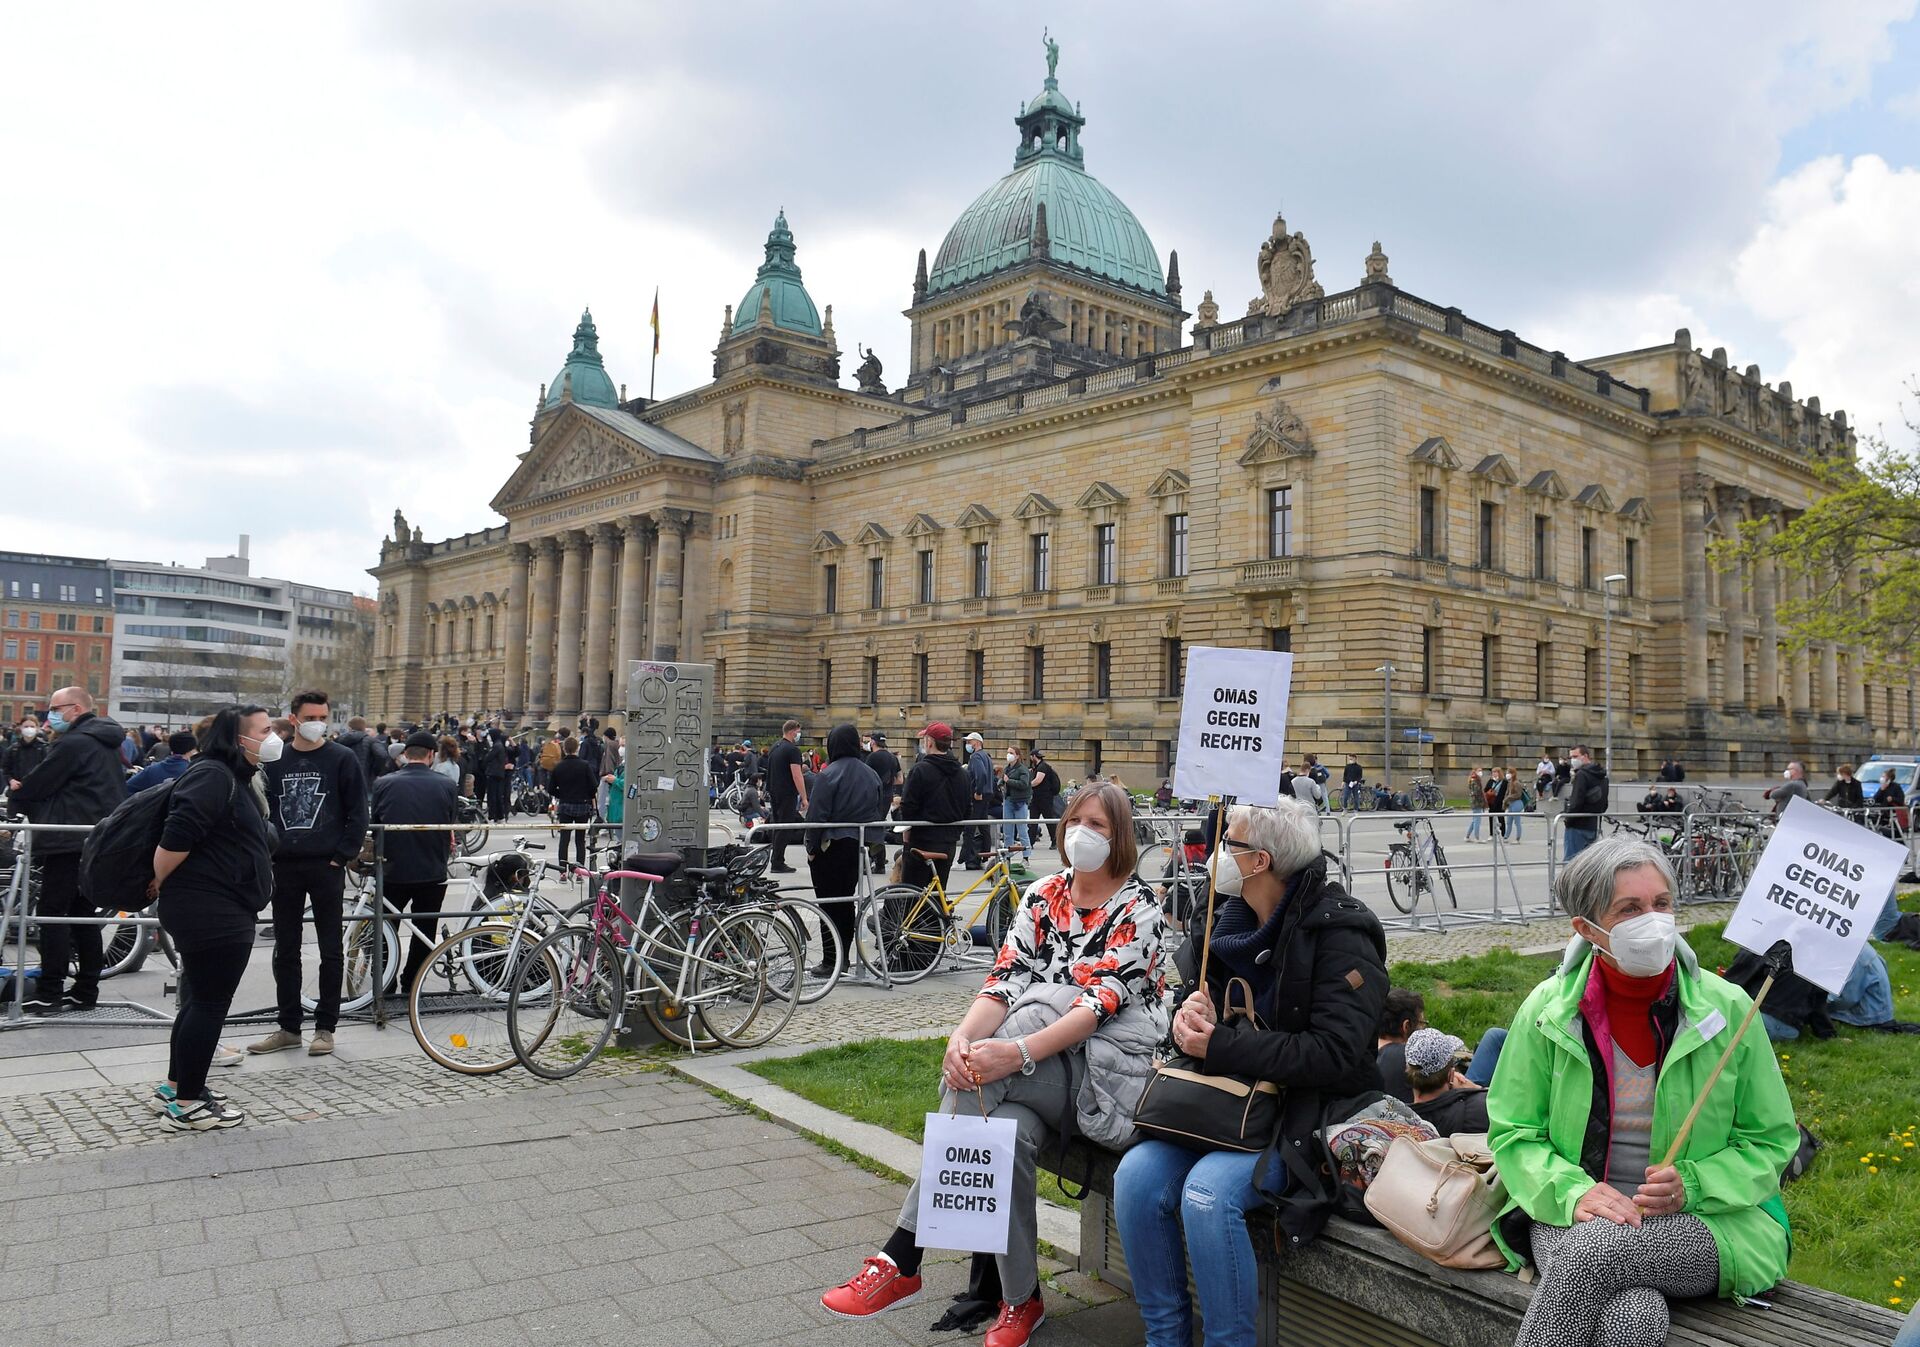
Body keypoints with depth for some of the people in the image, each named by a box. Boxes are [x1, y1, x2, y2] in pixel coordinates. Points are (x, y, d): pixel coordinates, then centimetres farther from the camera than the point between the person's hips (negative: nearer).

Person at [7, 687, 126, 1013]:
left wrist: (14, 797, 11)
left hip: (70, 842, -9)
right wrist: (25, 795, 20)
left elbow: (36, 785, -10)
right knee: (83, 913, 12)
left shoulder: (72, 744, -14)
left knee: (53, 914, -3)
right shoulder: (106, 744, 16)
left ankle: (48, 994, -2)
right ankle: (86, 991, 14)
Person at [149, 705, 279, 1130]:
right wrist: (159, 883, -11)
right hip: (209, 909, -11)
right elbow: (178, 836, -25)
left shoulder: (240, 778, 17)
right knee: (209, 1002, -3)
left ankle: (174, 1088, 32)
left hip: (225, 911, 11)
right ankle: (185, 1105, 7)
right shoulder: (212, 774, -16)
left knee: (201, 999, 19)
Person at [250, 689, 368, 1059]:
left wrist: (342, 856, -9)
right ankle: (288, 1028, 18)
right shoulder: (274, 762, 8)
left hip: (326, 866, -3)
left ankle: (325, 1027, 12)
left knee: (331, 950, 3)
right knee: (285, 951, 9)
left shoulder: (342, 759, -1)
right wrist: (268, 853, 2)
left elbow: (357, 814, -2)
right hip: (285, 867, 4)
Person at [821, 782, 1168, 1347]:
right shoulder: (1043, 896, 10)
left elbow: (1101, 1002, -19)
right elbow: (1005, 980, -2)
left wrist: (1016, 1053, -34)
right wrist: (964, 1038, -24)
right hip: (1038, 1066, 4)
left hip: (1107, 1064, -4)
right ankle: (1020, 1300, -16)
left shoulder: (1138, 909, -5)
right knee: (1008, 1125, -32)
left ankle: (901, 1259, -23)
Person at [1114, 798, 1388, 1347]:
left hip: (1309, 1113, -6)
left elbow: (1333, 1054, -21)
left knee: (1209, 1190, -31)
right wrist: (1190, 1014, -9)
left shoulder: (1339, 932, -13)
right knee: (1137, 1175, -18)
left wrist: (1219, 1045, -21)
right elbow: (1201, 994, 18)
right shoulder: (1228, 921, 8)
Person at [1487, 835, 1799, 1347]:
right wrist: (1573, 1192, -16)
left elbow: (1771, 1140, 5)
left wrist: (1690, 1185, -13)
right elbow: (1512, 1132, 4)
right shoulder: (1547, 1009, -2)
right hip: (1575, 1218, 0)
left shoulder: (1726, 1007, -3)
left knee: (1593, 1251, -34)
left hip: (1708, 1221, 0)